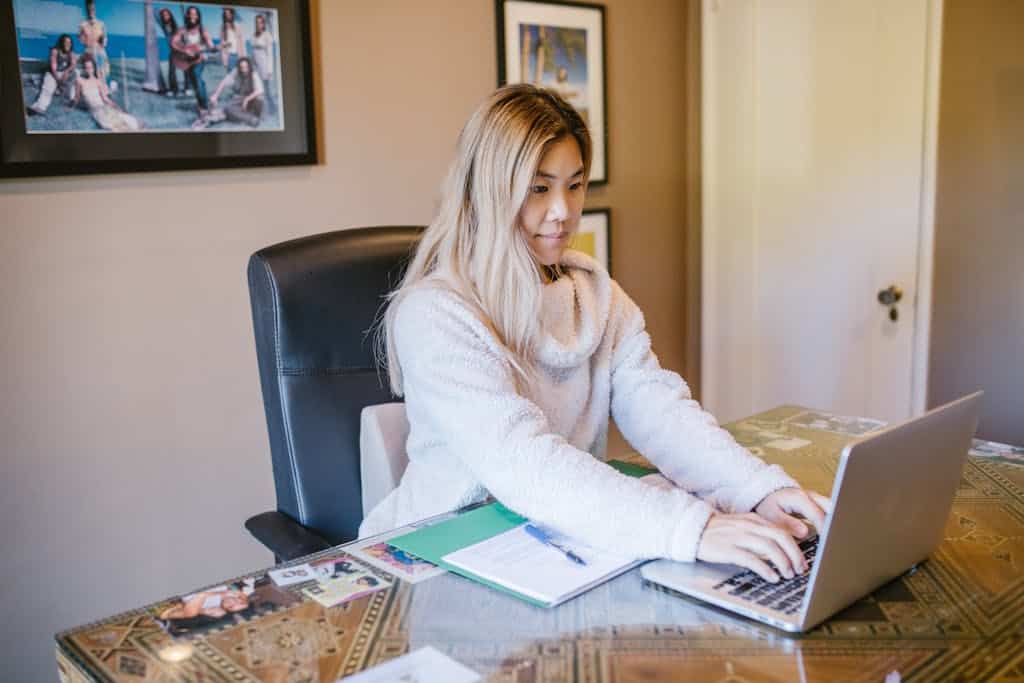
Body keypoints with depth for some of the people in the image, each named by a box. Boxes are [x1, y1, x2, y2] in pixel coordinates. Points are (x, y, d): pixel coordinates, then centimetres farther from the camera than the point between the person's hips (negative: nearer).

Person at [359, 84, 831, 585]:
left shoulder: (594, 293, 5)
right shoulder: (434, 314, -17)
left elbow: (658, 410, -6)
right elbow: (522, 463, -28)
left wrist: (763, 489, -23)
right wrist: (691, 528, -37)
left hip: (573, 536, 5)